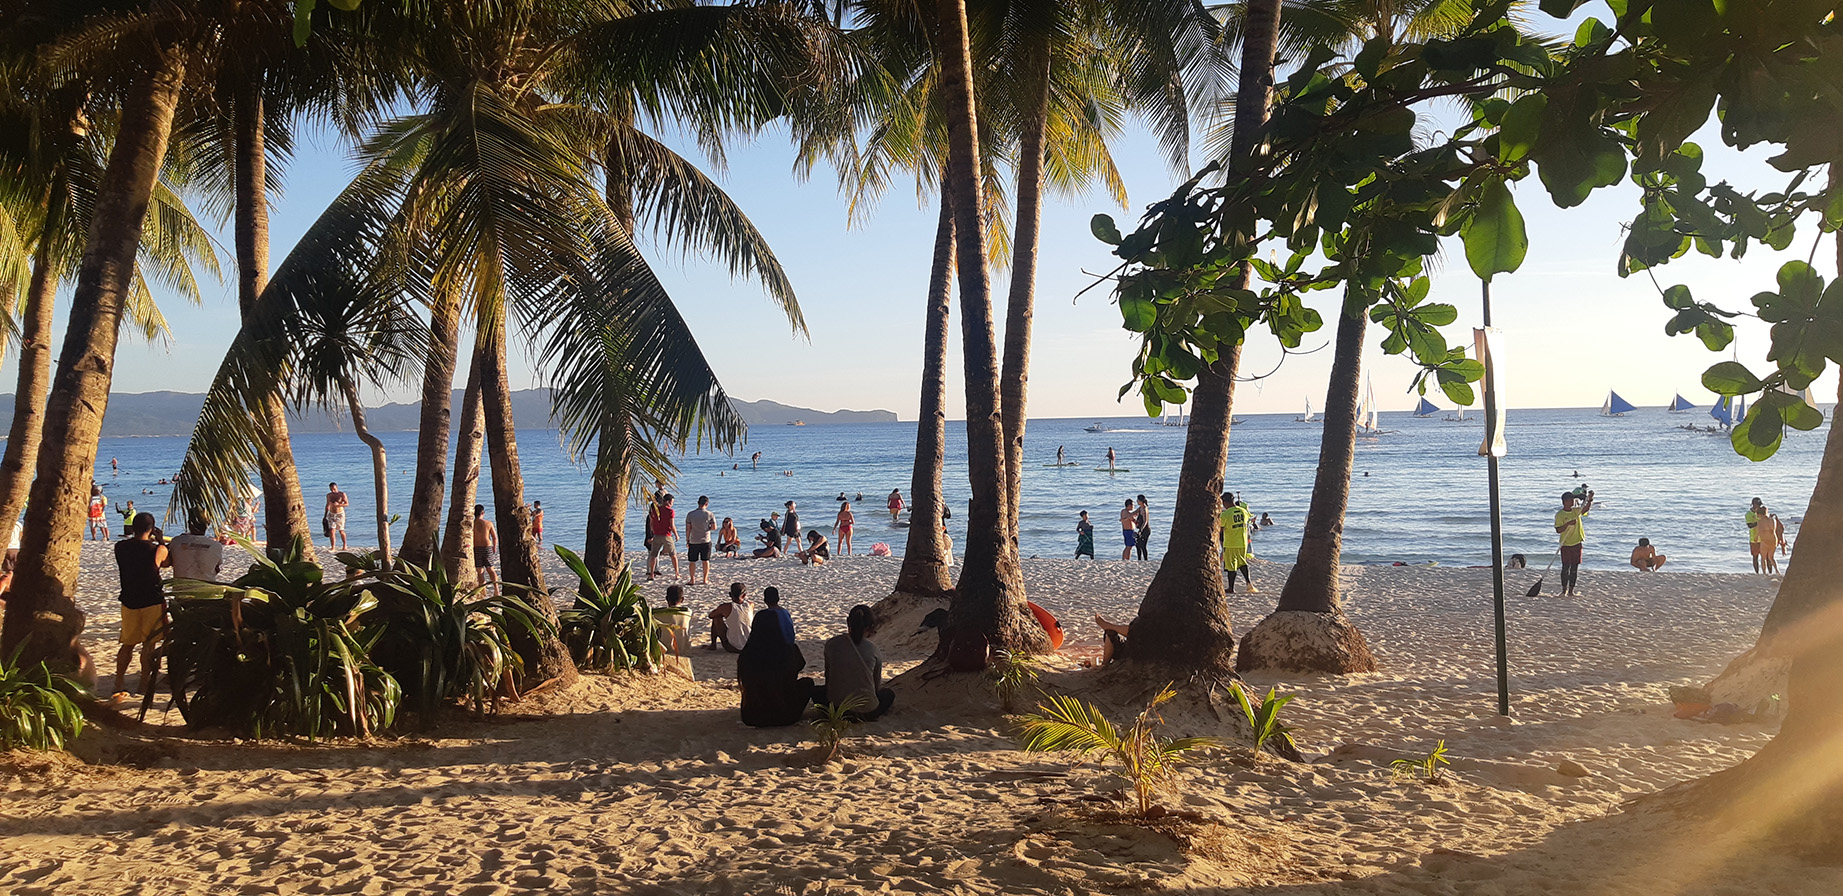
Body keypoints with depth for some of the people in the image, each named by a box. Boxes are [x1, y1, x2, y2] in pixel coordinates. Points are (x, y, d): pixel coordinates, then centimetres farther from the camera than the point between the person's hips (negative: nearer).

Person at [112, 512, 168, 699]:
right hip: (153, 602, -4)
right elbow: (166, 563, 5)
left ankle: (118, 685, 12)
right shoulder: (158, 550, -13)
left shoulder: (120, 547, -4)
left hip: (129, 601, 4)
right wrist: (160, 540, 11)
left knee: (128, 644, 14)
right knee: (149, 644, 6)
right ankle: (145, 682, 11)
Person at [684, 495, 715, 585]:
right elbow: (714, 527, -4)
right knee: (705, 561, 10)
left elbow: (688, 529, -3)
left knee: (692, 561, 10)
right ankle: (705, 580, 11)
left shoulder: (690, 514, -5)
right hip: (706, 541, 0)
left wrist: (687, 540, 6)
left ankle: (692, 580, 13)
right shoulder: (710, 514, -6)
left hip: (693, 542, 0)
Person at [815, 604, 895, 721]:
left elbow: (828, 677, 9)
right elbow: (877, 685, 8)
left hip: (836, 706, 1)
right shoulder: (874, 651, -6)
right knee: (889, 694, 31)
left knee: (816, 691, 34)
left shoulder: (832, 644, -5)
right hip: (867, 711, -1)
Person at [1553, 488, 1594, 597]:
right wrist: (1568, 524, -25)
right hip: (1566, 544, -4)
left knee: (1575, 568, 5)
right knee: (1566, 567, -4)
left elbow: (1586, 508, -9)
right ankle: (1564, 590, 4)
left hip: (1577, 543, 4)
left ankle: (1571, 590, 10)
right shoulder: (1559, 514, -7)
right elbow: (1558, 530, -12)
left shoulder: (1576, 510, 7)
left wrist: (1590, 500, -26)